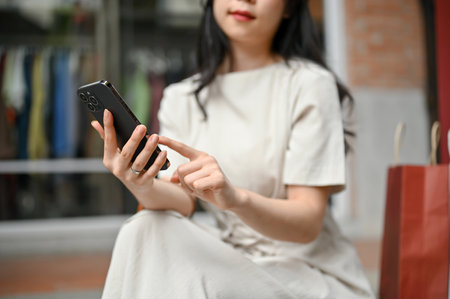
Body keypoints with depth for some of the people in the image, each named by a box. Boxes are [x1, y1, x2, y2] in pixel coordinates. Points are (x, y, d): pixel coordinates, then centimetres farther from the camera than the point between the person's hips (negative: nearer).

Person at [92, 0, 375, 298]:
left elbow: (308, 223, -16)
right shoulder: (181, 98, 6)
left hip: (312, 273, -4)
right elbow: (182, 203, -7)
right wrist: (145, 188, -30)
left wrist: (235, 198, -36)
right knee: (146, 230, -22)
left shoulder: (309, 83, -8)